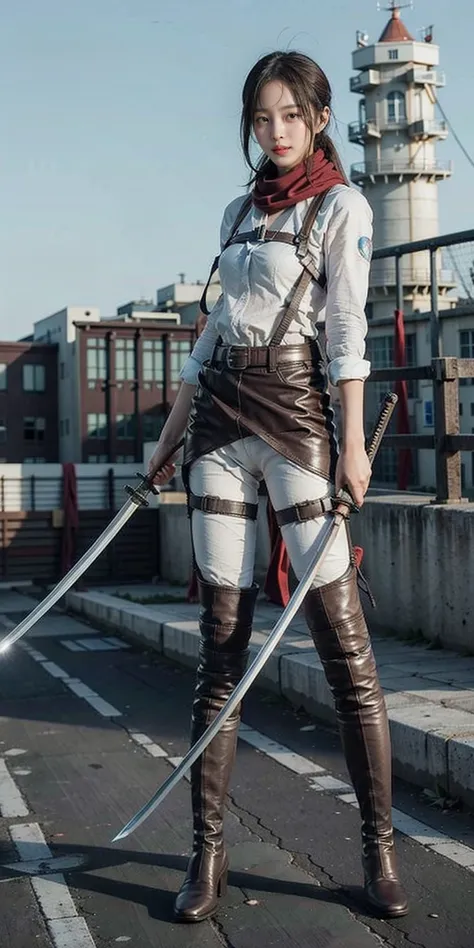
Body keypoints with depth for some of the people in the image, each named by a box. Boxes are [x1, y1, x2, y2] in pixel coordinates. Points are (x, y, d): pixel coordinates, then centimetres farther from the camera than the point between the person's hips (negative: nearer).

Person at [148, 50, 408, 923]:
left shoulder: (341, 206, 4)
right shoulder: (238, 211, 19)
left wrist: (353, 441, -15)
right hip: (216, 418, 5)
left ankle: (379, 846, 6)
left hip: (295, 415, -5)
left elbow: (348, 330, -6)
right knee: (221, 644, 3)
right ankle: (208, 850, 9)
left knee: (344, 644, -6)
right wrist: (170, 436, 17)